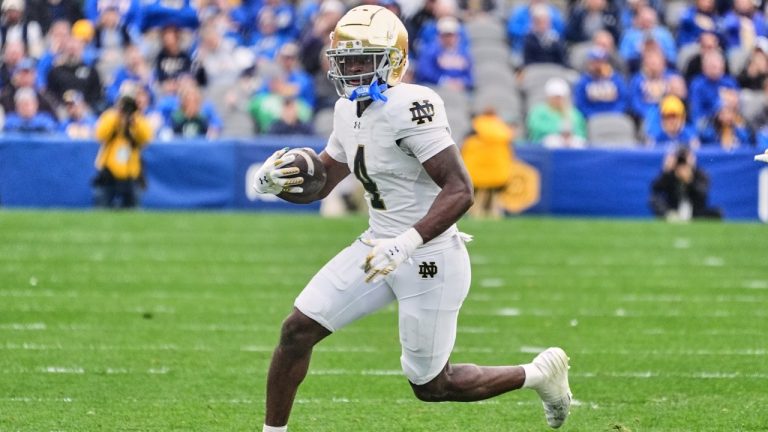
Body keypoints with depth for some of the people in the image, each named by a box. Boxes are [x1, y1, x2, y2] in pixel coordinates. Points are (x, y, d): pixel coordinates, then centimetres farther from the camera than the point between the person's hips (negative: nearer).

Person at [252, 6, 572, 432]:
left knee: (430, 386, 4)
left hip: (428, 258, -8)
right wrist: (273, 182, -6)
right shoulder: (349, 110, 6)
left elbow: (459, 190, -26)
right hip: (380, 245, 8)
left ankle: (540, 373, 25)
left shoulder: (410, 107, -22)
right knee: (297, 330, -2)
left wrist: (407, 244, -36)